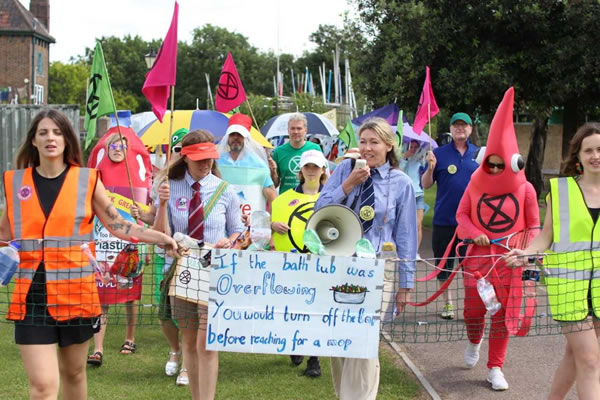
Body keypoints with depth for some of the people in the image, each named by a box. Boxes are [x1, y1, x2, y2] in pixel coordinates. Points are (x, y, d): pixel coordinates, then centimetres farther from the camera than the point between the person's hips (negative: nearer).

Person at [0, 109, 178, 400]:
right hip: (31, 295, 0)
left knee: (73, 373, 16)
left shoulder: (87, 180, 1)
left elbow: (118, 226, 3)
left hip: (76, 293, 0)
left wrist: (161, 237, -8)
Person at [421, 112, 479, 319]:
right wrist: (430, 167, -17)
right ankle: (447, 303, 24)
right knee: (443, 264, 9)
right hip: (444, 219, 0)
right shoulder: (439, 153, 1)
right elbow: (425, 184, 1)